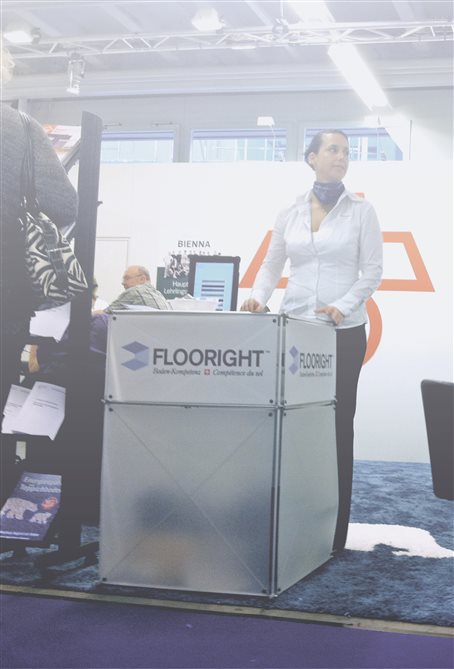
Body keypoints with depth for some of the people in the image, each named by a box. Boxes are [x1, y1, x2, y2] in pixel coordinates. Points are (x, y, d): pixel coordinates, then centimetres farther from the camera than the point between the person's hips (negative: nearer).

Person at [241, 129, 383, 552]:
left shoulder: (361, 211, 2)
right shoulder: (290, 213, 9)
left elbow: (372, 271, -3)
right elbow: (273, 264, 10)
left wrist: (343, 306, -17)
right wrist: (259, 296, -8)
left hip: (343, 330, -2)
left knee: (338, 424, 1)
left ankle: (332, 531, 7)